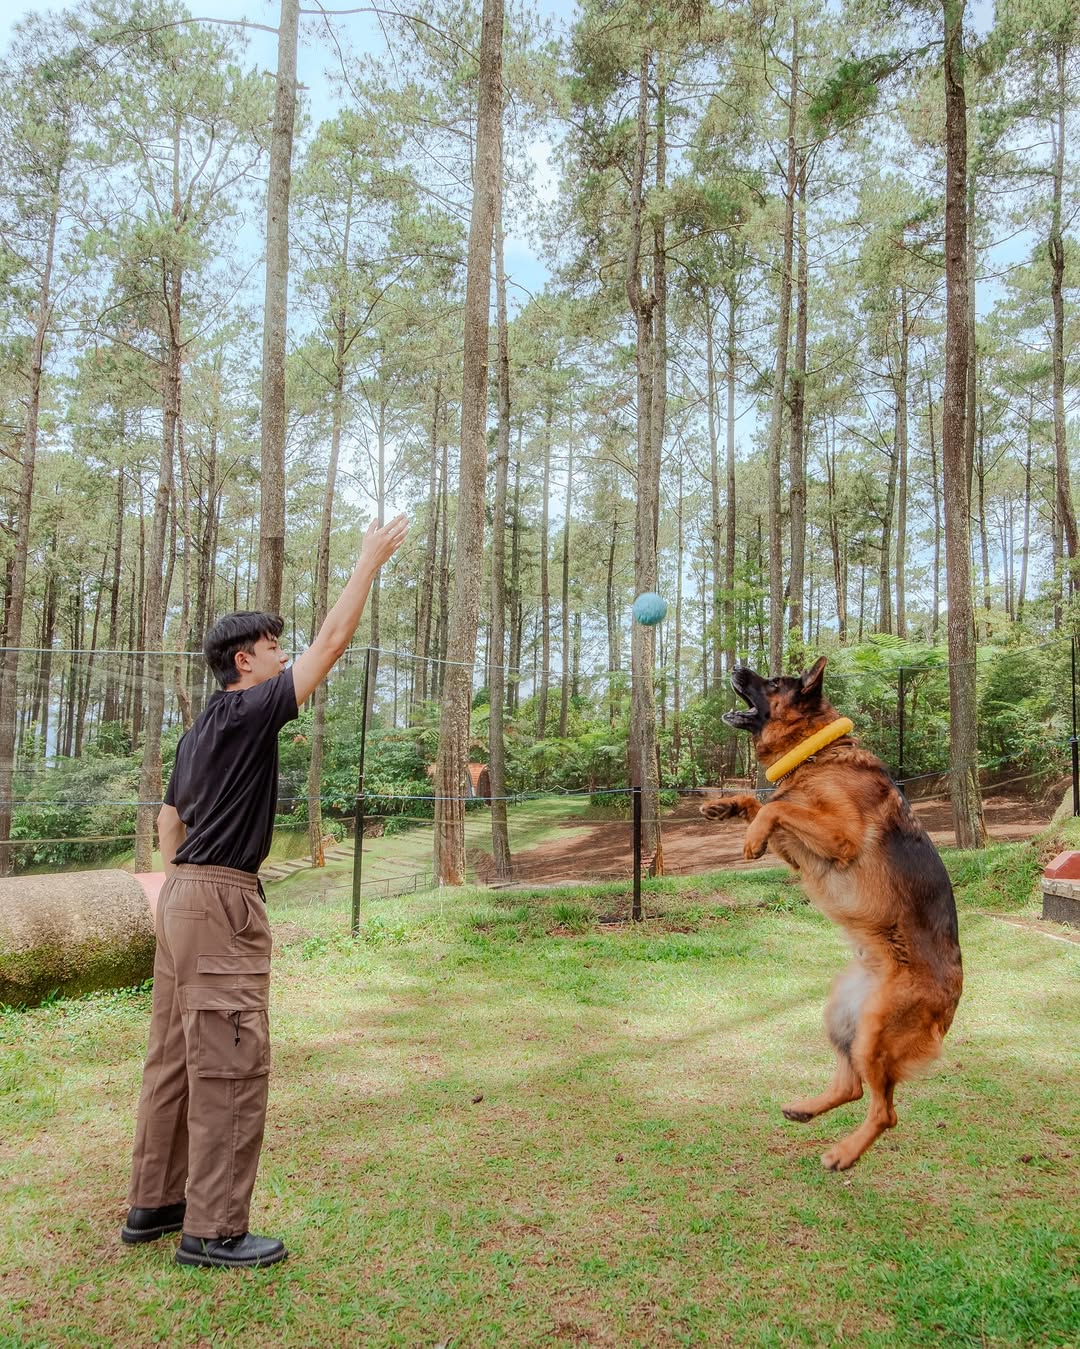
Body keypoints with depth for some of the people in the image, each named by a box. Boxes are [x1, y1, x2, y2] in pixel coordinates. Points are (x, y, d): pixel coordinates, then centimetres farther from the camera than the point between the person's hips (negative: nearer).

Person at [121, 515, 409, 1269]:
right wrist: (370, 561, -5)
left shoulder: (199, 733, 17)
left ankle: (154, 1205, 25)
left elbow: (168, 822, 22)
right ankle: (213, 1231, 4)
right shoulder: (247, 712, -11)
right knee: (231, 1065, -4)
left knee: (177, 1057, 15)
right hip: (222, 901, -10)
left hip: (184, 896, 10)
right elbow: (333, 642, -12)